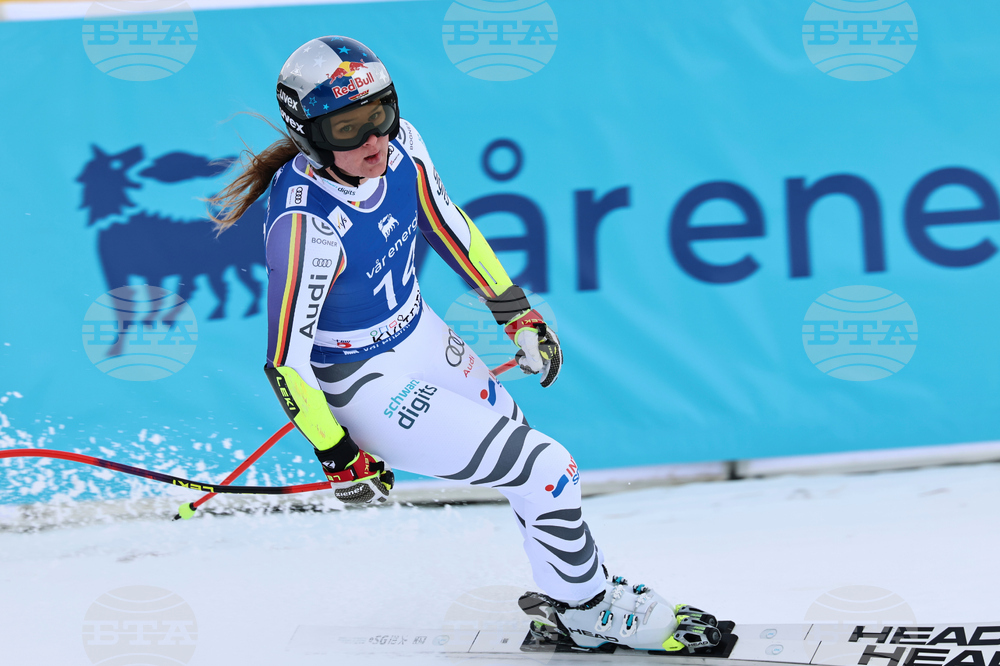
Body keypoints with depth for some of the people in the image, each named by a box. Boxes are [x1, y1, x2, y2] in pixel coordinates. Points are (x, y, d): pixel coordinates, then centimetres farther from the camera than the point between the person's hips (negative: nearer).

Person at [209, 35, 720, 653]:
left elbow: (447, 225, 5)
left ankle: (569, 598, 42)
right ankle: (589, 615, 19)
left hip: (420, 334, 7)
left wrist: (517, 311, 9)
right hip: (365, 383, -7)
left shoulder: (401, 146, -14)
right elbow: (286, 360, -26)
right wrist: (338, 457, -18)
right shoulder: (306, 223, -34)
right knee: (548, 472, -6)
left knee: (526, 451, 20)